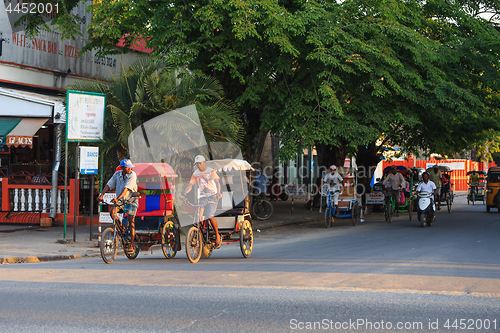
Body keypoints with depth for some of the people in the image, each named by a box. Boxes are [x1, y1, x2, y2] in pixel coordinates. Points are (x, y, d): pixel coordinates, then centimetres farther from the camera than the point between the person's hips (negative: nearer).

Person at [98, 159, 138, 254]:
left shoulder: (132, 175, -16)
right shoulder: (117, 174, -2)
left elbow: (126, 188, -27)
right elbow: (109, 185, -6)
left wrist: (118, 198, -39)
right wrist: (101, 195, -21)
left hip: (131, 200, -4)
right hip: (119, 200, 4)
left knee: (131, 222, -7)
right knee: (112, 212, -23)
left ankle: (131, 246, -3)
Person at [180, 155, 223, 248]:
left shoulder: (211, 171, -3)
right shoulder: (195, 173, 8)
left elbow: (217, 182, -15)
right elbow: (190, 185, 4)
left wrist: (218, 192, -33)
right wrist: (183, 193, -15)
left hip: (212, 196, -4)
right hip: (202, 196, 4)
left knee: (210, 216, -21)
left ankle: (217, 235, -2)